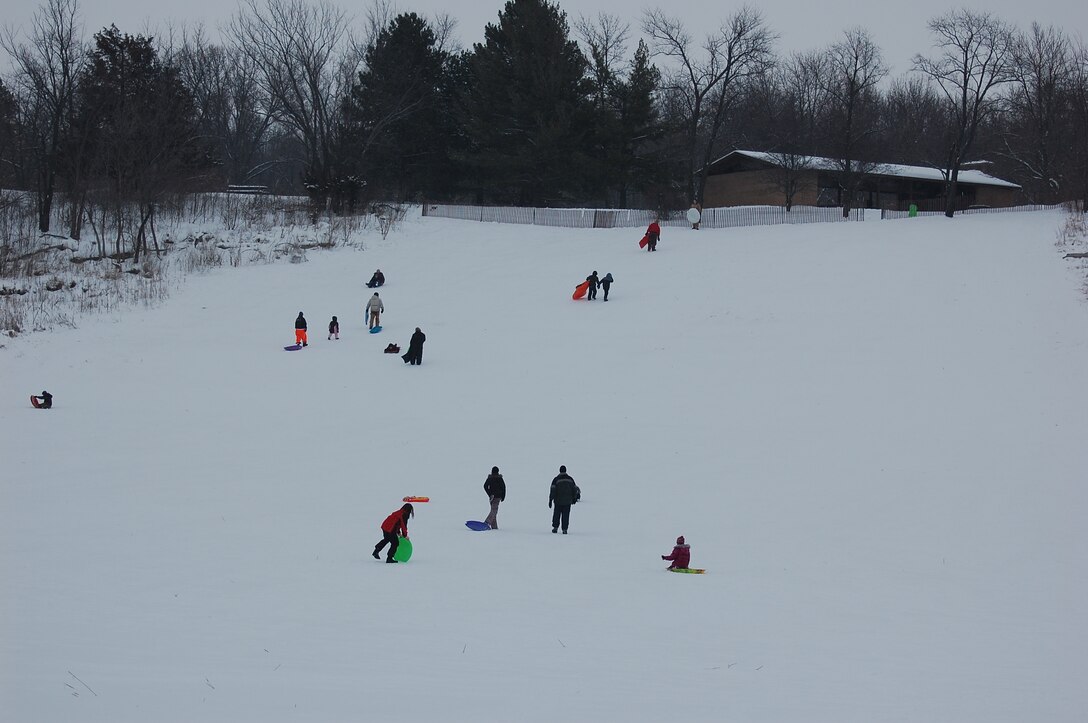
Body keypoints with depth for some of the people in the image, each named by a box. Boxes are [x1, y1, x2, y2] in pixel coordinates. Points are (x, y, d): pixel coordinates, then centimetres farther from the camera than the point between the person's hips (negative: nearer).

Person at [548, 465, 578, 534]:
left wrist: (550, 500, -8)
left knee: (557, 515, 12)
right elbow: (574, 489, 9)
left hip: (558, 501, -2)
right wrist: (574, 498, 23)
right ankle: (564, 529, 0)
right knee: (565, 515, 4)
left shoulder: (556, 479, -7)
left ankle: (555, 528, 10)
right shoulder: (570, 479, 2)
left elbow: (552, 490, -11)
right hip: (568, 501, 2)